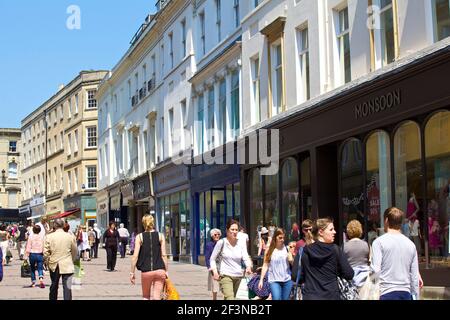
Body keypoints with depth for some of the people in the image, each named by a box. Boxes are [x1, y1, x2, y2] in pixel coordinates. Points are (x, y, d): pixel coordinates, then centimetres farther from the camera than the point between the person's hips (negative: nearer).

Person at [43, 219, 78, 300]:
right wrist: (73, 260, 23)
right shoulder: (70, 237, -3)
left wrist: (47, 262, 12)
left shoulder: (49, 236, -4)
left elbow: (46, 252, -4)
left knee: (54, 286, 18)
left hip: (54, 265, 2)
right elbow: (75, 252, 6)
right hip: (67, 266, -1)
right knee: (67, 287, -3)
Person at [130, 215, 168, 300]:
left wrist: (132, 272, 2)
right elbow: (164, 255, 1)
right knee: (156, 297, 2)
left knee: (146, 296, 17)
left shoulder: (139, 237, 0)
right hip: (159, 270, 1)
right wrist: (166, 271, 8)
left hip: (146, 271, -1)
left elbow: (135, 256, -4)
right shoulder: (160, 236, 3)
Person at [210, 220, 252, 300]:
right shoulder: (222, 243, -4)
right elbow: (212, 259, 2)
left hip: (238, 276, 4)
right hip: (226, 276, -4)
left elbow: (246, 258, -6)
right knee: (230, 298, -20)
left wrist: (248, 267, -27)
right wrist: (215, 271, -12)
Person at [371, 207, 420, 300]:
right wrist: (415, 297, 18)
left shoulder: (379, 242, -4)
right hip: (406, 293, 5)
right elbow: (415, 277, 12)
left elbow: (375, 271, -13)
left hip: (386, 294, -5)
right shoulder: (411, 244, 11)